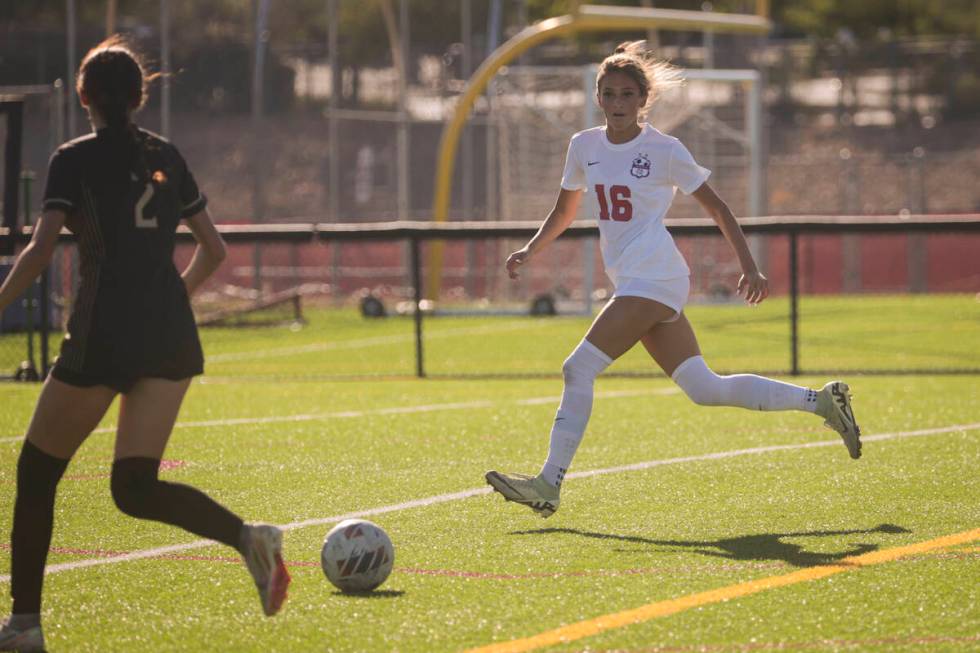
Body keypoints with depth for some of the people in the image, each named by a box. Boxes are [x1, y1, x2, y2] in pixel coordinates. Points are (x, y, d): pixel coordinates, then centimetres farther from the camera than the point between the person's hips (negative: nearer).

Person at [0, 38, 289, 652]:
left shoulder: (74, 159, -1)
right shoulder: (166, 156, 14)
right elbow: (214, 249, 17)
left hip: (104, 333, -5)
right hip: (171, 336, 5)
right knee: (135, 487, 4)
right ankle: (248, 536, -23)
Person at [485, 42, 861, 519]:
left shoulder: (664, 151, -6)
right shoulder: (584, 147, 11)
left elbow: (716, 208, -1)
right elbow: (564, 212, 24)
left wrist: (749, 267, -7)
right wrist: (529, 251, 8)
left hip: (655, 278, -7)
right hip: (630, 282, 7)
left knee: (579, 368, -15)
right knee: (705, 390, 6)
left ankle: (549, 484, -13)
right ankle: (820, 401, 17)